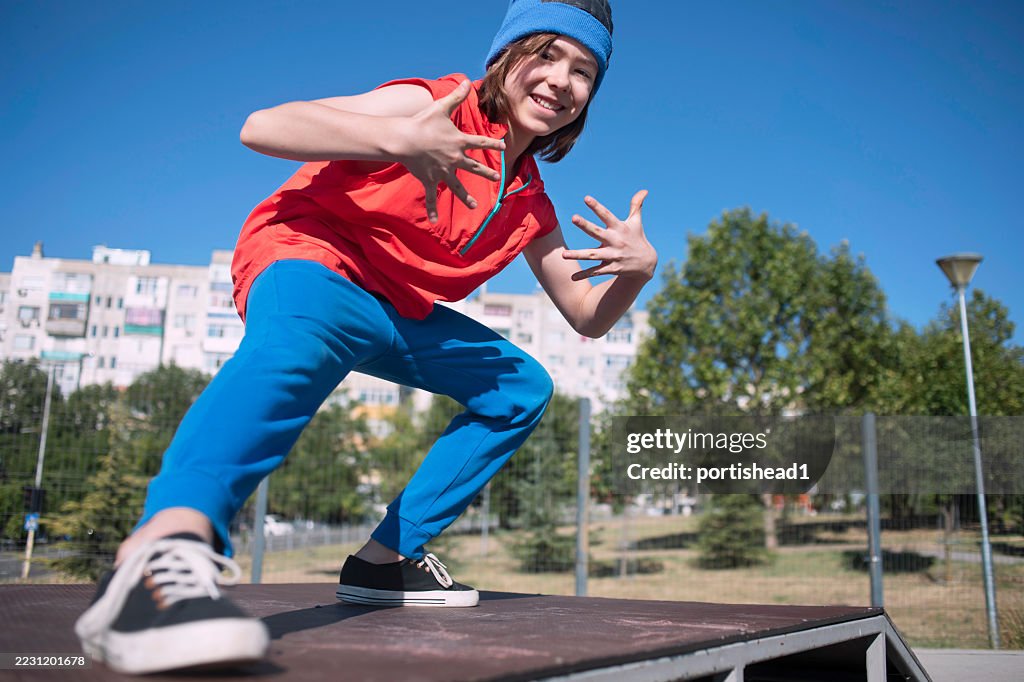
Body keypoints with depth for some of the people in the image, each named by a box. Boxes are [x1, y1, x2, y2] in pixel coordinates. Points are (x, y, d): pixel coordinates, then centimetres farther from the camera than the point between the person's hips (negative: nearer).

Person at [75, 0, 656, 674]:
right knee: (302, 337, -41)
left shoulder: (531, 203, 9)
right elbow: (262, 127, -23)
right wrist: (397, 138, -38)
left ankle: (390, 556, 4)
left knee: (522, 388, 7)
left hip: (398, 312, 8)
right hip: (309, 262, -8)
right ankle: (165, 547, -63)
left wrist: (638, 269, -10)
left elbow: (588, 317, 13)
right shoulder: (436, 103, -12)